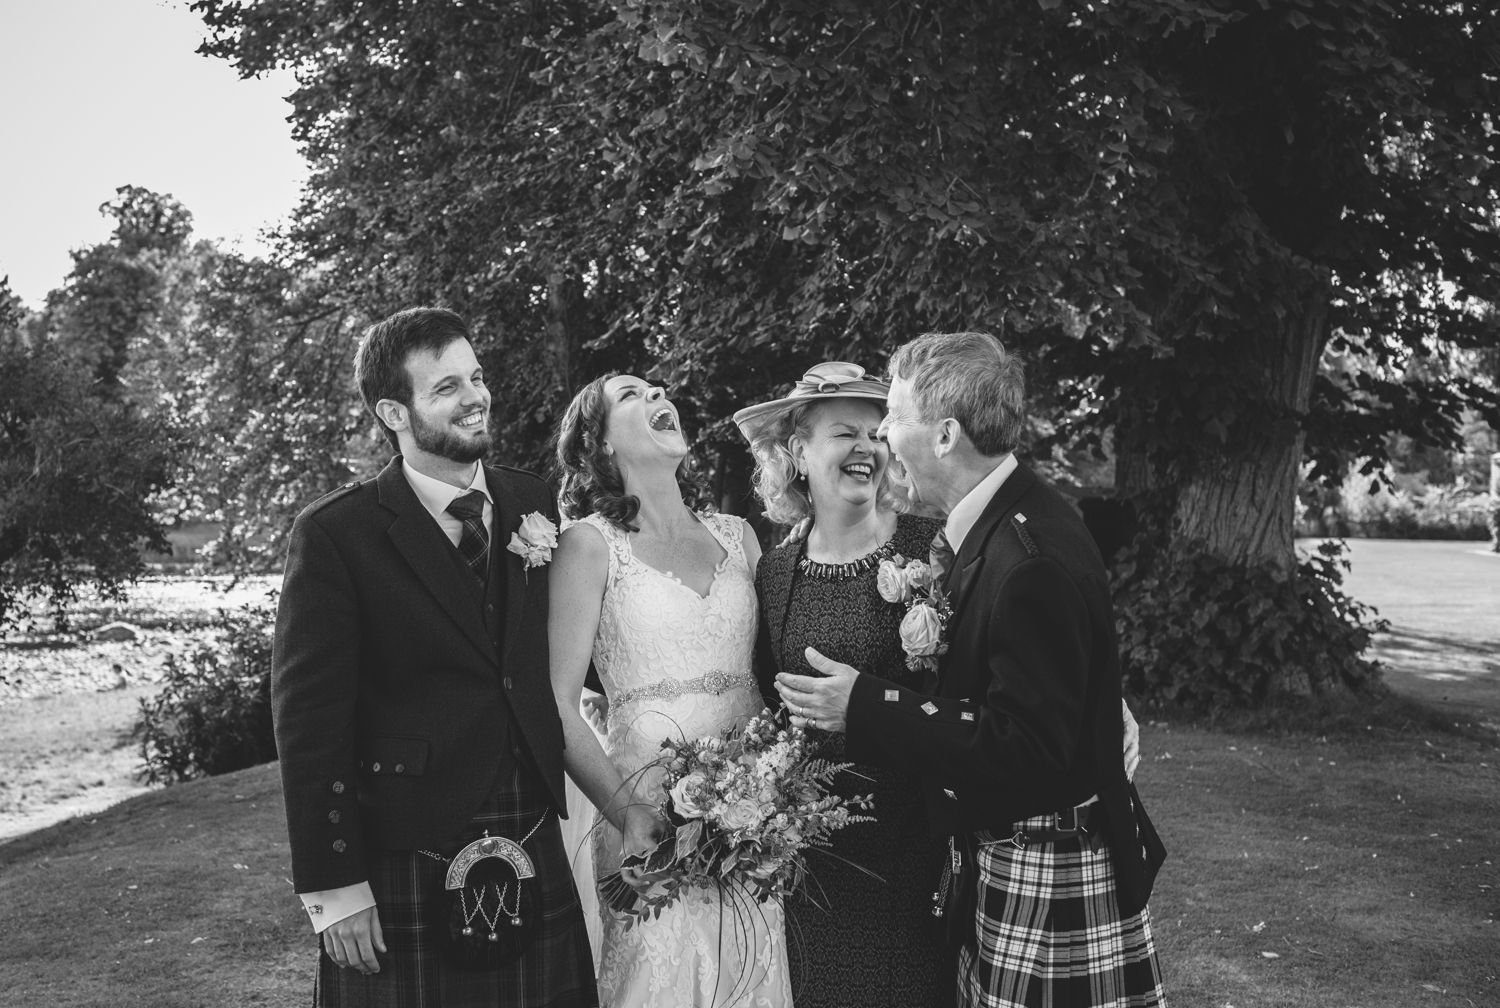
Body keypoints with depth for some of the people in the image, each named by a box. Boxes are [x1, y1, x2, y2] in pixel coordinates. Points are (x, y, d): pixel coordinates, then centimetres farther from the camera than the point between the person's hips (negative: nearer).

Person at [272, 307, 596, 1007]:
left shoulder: (534, 504, 6)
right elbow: (307, 717, -10)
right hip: (403, 881, -4)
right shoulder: (334, 534, -8)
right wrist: (331, 883, -12)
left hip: (539, 864, 4)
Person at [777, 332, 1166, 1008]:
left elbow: (1025, 749, -26)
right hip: (994, 854, 9)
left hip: (1047, 880, -9)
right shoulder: (993, 528, 4)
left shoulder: (1035, 563, -26)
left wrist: (863, 709, -23)